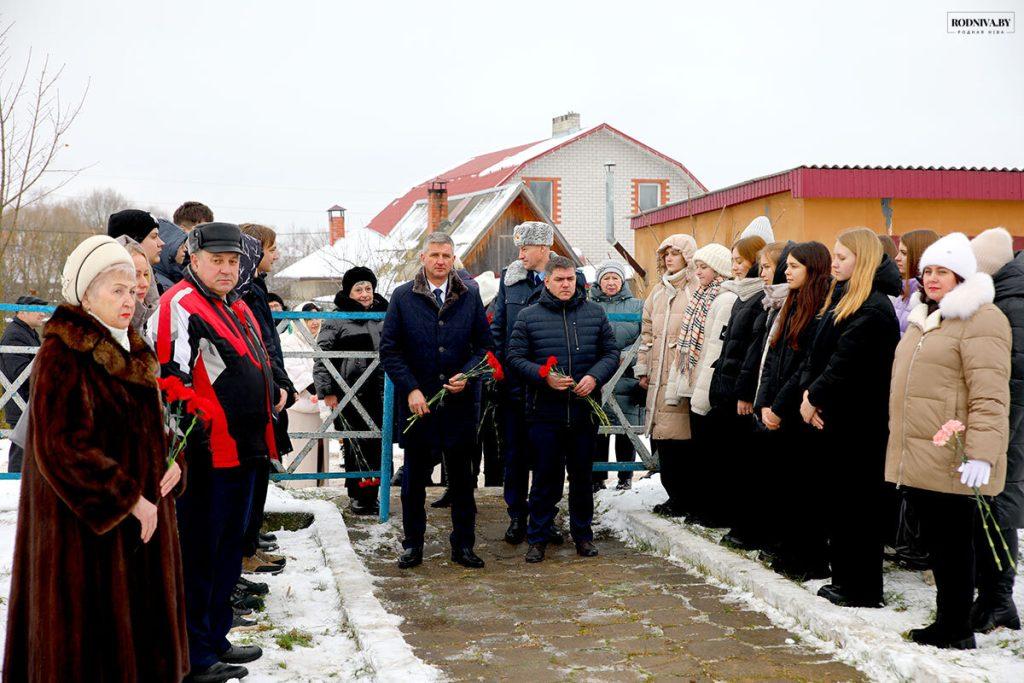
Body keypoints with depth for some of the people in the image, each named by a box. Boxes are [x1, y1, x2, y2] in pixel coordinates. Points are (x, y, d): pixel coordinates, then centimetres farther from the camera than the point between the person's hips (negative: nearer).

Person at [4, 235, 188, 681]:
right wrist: (130, 500, -19)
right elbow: (61, 447, -21)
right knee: (91, 633, 1)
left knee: (139, 624, 13)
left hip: (142, 510, 8)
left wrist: (173, 463, 0)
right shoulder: (62, 355, -15)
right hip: (88, 525, -8)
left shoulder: (132, 351, 10)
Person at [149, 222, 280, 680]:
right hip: (207, 454, -10)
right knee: (197, 552, -2)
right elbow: (169, 377, -20)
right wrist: (181, 441, -22)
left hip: (243, 451, 10)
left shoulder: (238, 309, 17)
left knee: (227, 551, 18)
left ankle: (215, 639, 30)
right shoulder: (179, 306, -13)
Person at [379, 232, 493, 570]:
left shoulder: (469, 298, 5)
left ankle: (463, 545, 19)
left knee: (462, 477, 8)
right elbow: (389, 349, -1)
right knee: (415, 476, 9)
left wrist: (466, 375, -8)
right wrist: (410, 389, -10)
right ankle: (413, 544, 20)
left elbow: (485, 344, 10)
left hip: (459, 401, 1)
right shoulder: (403, 297, 0)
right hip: (417, 402, -1)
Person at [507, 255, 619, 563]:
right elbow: (515, 357, -1)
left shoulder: (595, 313, 7)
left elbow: (611, 352, 9)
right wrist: (543, 376, -16)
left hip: (584, 412, 2)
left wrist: (594, 377, -9)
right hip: (544, 413, -2)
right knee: (545, 477, 3)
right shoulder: (528, 316, 1)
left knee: (582, 476, 12)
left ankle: (583, 534, 25)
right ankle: (538, 537, 14)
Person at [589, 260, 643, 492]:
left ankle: (626, 476, 12)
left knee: (626, 429, 1)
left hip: (626, 376, -1)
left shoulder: (637, 306, 10)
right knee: (597, 430, 1)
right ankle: (597, 477, 11)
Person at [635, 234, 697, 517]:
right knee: (662, 437, 6)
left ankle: (680, 499, 3)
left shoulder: (697, 290, -5)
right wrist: (642, 369, 18)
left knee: (678, 440, -7)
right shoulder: (659, 291, 19)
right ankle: (675, 496, 14)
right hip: (658, 377, 7)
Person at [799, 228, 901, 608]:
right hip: (837, 414, 9)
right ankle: (845, 578, 22)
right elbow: (818, 350, 11)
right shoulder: (841, 299, 15)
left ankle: (865, 588, 6)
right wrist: (809, 390, -2)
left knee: (858, 501, -3)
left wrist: (815, 397, -11)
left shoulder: (874, 308, -15)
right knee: (837, 494, 13)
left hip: (860, 419, -9)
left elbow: (845, 362, -19)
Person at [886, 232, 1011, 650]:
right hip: (918, 456, 9)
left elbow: (989, 394, -20)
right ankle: (946, 622, 24)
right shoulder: (924, 319, 19)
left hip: (951, 460, -9)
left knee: (952, 542, -1)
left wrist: (982, 453, -25)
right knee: (934, 539, 14)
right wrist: (902, 442, 25)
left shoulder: (980, 320, -12)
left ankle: (956, 630, 9)